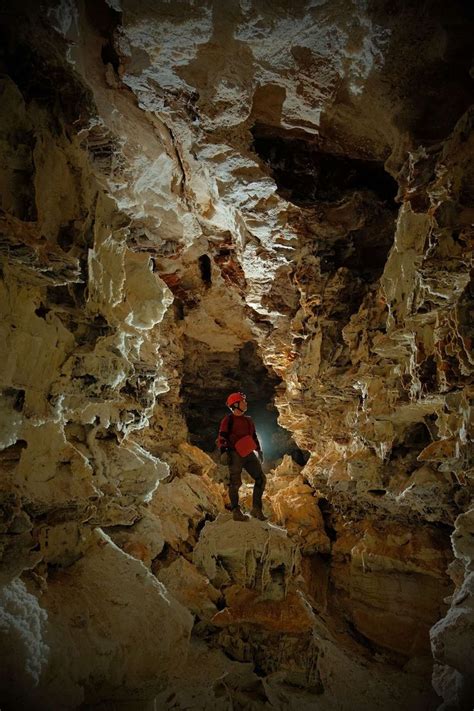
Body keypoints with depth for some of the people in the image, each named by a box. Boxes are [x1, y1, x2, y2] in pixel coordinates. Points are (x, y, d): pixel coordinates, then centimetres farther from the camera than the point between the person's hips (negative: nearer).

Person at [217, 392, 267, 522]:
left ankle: (256, 509, 8)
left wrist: (259, 451, 22)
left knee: (261, 479, 1)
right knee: (235, 483, -5)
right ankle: (236, 512, 5)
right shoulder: (228, 420, -2)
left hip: (248, 454, 7)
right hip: (235, 454, -7)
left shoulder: (248, 420, 19)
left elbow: (254, 437, 26)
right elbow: (221, 437, -8)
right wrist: (223, 452, -19)